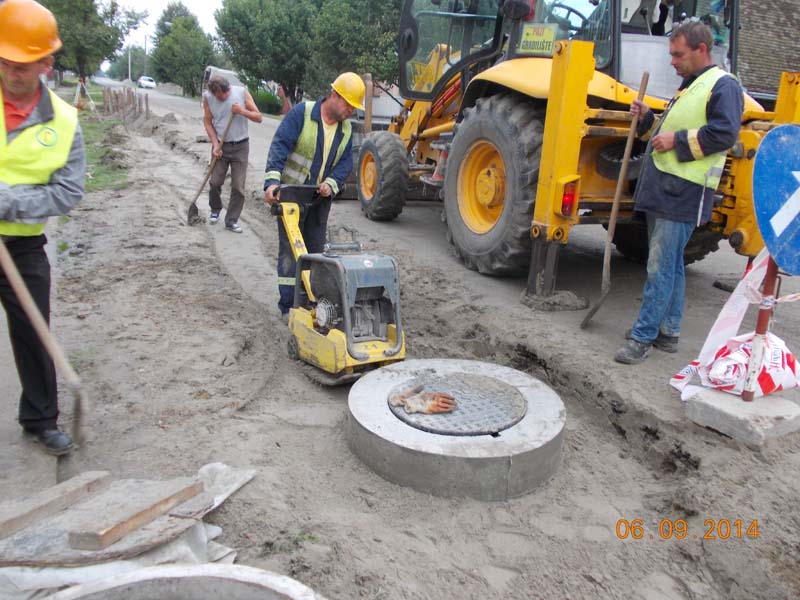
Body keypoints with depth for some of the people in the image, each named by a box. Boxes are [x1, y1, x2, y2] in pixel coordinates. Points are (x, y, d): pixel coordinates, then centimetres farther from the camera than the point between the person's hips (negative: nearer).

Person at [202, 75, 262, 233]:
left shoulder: (242, 92, -10)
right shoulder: (208, 97, -7)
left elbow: (258, 117, -7)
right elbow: (208, 122, -1)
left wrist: (242, 111, -24)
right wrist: (215, 145, -11)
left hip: (240, 146, -1)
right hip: (220, 145, 1)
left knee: (238, 186, -2)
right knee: (215, 182, 5)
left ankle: (231, 220, 8)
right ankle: (215, 209, 32)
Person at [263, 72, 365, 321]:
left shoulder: (346, 128, 5)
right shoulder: (302, 113, -14)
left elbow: (345, 162, 5)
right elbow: (280, 146, -20)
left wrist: (331, 183, -16)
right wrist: (272, 181, -32)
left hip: (320, 197, 6)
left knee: (315, 250, 10)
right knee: (289, 250, -2)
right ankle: (288, 306, 5)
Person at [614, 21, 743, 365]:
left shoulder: (723, 86, -6)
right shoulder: (688, 87, 23)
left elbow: (725, 133, -18)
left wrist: (677, 140, -18)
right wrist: (647, 119, 15)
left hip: (684, 194, -10)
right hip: (662, 189, 10)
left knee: (660, 268, -10)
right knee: (670, 264, 14)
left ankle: (642, 337, -4)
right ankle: (668, 332, 23)